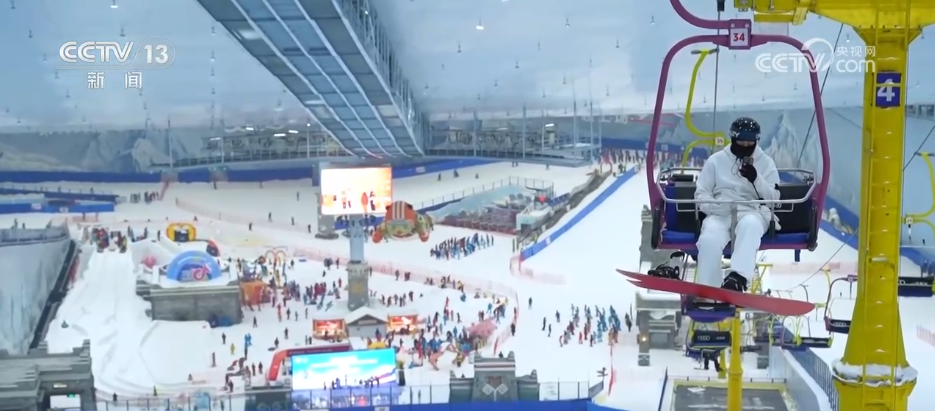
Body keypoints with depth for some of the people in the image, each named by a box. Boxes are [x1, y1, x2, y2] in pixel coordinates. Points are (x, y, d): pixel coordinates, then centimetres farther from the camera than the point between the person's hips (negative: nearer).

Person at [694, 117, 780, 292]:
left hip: (753, 213, 0)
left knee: (749, 225, -40)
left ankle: (737, 277, -54)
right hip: (720, 214, 0)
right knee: (709, 239, -34)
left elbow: (773, 198, 7)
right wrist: (716, 206, -11)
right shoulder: (716, 160, 12)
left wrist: (755, 178, -10)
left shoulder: (765, 162, 13)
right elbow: (701, 193, 12)